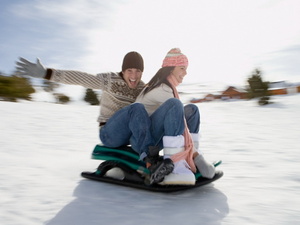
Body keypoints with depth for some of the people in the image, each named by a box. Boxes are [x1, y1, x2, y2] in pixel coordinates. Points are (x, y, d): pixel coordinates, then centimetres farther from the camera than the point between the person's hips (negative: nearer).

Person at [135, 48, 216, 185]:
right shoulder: (162, 89, -16)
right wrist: (192, 152, -20)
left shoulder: (165, 86, 14)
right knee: (174, 104, -32)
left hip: (155, 137, 10)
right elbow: (180, 119, -20)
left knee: (192, 109, 8)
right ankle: (173, 164, -36)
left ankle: (195, 157, -5)